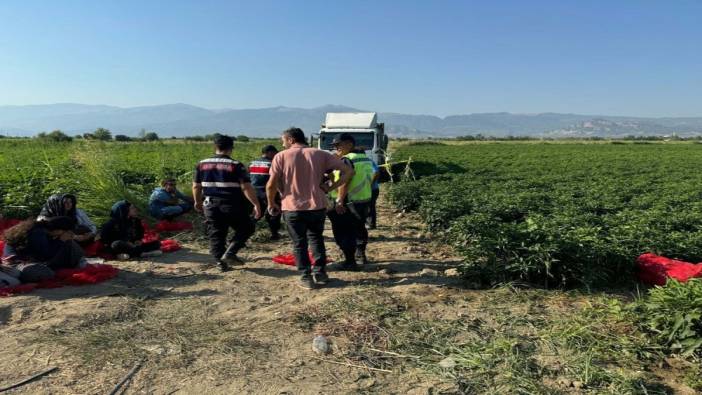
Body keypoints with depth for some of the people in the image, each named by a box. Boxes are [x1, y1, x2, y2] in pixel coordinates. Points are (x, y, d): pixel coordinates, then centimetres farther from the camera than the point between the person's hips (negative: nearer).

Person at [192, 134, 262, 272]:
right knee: (247, 228, 13)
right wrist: (256, 204, -10)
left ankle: (221, 261, 11)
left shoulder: (202, 164, 5)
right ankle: (229, 253, 0)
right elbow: (246, 187, -15)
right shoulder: (236, 165, -10)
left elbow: (196, 186, 12)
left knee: (215, 234, 14)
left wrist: (198, 201, 28)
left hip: (211, 206, 4)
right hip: (232, 206, -4)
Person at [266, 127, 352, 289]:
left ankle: (306, 277, 13)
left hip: (293, 207, -2)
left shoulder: (281, 156, -2)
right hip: (317, 205, 3)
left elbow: (271, 185, -8)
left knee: (299, 243, 12)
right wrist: (330, 187, 1)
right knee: (316, 239, 22)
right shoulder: (319, 154, 4)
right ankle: (320, 273, 24)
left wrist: (271, 203, 7)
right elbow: (348, 171, 0)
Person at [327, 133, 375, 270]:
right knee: (359, 227, 23)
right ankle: (361, 254, 36)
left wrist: (339, 201, -27)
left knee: (344, 232, 0)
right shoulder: (366, 159, 13)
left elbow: (344, 182, -27)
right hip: (365, 200, 9)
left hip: (348, 202, -9)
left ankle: (350, 261, 1)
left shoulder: (347, 160, -17)